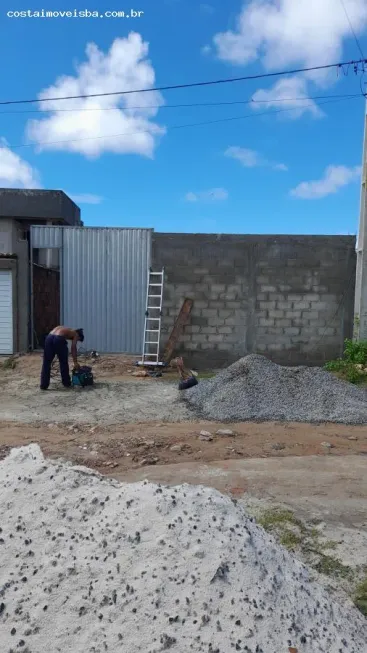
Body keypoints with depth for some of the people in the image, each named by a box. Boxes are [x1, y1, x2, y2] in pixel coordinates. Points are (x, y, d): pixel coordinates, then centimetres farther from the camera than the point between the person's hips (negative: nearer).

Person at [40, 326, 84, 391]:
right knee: (64, 363, 13)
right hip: (59, 339, -5)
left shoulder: (66, 330, 38)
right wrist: (75, 362, 4)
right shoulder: (75, 334, 20)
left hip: (49, 337, 5)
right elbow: (73, 348, 6)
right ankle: (66, 383, 22)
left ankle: (43, 385, 13)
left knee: (46, 363, 12)